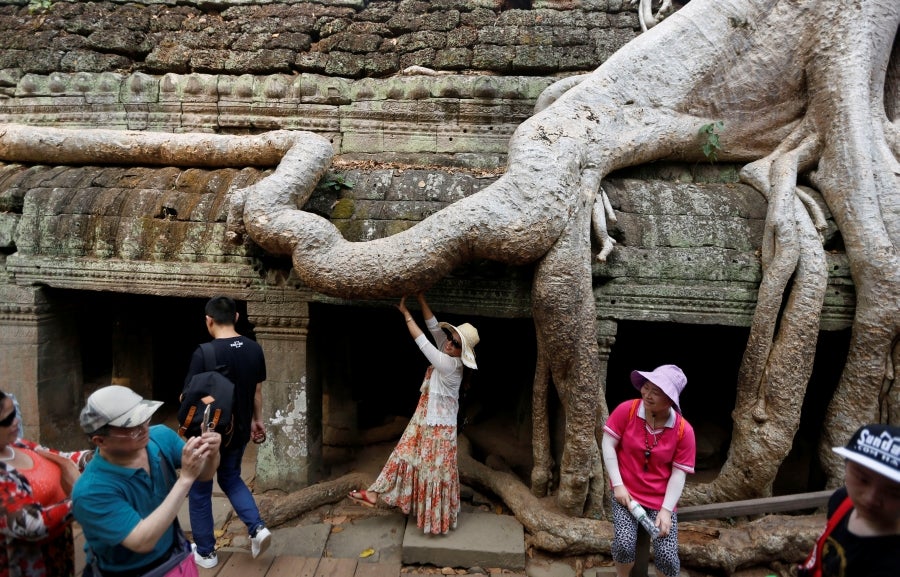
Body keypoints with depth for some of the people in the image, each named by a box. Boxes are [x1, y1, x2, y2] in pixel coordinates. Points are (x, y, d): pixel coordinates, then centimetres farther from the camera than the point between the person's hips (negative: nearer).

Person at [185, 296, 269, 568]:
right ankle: (257, 528, 13)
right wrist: (256, 420, 18)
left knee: (200, 491, 14)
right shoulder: (254, 349, -5)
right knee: (230, 477, 27)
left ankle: (205, 552, 27)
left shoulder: (204, 353, -23)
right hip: (239, 431, 5)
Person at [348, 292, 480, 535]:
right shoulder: (448, 356, -3)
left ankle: (438, 518, 23)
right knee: (403, 456, 15)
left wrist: (405, 312, -19)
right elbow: (434, 327, -5)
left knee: (435, 471, 6)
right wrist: (420, 298, -14)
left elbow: (422, 341, -26)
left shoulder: (450, 364, -27)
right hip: (424, 421, 9)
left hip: (438, 427, -9)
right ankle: (375, 493, 25)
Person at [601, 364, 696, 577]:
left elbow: (679, 473, -8)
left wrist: (666, 510, -16)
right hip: (626, 491, 0)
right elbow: (608, 444, -8)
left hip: (661, 498, 1)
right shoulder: (626, 410, -13)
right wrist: (618, 485, -14)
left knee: (667, 557, -13)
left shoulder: (684, 430, -12)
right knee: (624, 545, -21)